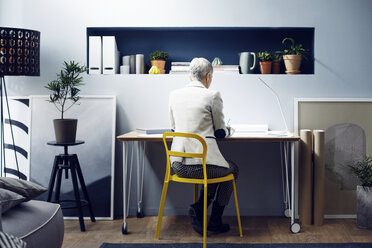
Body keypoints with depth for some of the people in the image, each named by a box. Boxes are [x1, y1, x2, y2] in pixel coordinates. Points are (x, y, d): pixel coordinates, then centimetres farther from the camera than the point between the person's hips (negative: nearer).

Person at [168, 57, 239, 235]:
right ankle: (215, 221, 25)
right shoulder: (212, 96, -7)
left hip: (178, 165, 6)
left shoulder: (174, 94, 8)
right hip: (202, 164, -6)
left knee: (217, 167, 34)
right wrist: (229, 130, 24)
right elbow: (220, 132, 2)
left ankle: (199, 207, 17)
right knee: (232, 170, 27)